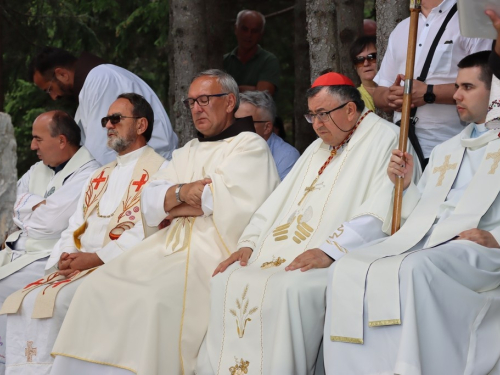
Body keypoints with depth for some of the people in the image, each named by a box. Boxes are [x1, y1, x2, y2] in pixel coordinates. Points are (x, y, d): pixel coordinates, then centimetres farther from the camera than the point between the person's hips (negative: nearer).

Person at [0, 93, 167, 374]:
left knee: (52, 301, -28)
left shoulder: (159, 170, -1)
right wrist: (66, 256, -3)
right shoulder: (99, 178, 26)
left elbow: (148, 230, -13)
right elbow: (75, 227, 20)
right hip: (78, 266, 7)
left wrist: (96, 258, -17)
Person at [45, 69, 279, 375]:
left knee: (154, 295, -32)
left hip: (215, 250, -7)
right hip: (172, 245, 7)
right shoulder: (187, 153, 26)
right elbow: (151, 202, 15)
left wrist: (173, 205, 2)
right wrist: (182, 192, -6)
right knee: (98, 288, -12)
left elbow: (227, 201, -10)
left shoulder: (250, 146, 5)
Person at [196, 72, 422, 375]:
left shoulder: (385, 140, -1)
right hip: (283, 256, 8)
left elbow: (381, 214, -15)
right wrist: (249, 244, 6)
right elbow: (279, 203, 23)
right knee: (229, 281, -13)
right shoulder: (318, 149, 26)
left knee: (286, 288, -33)